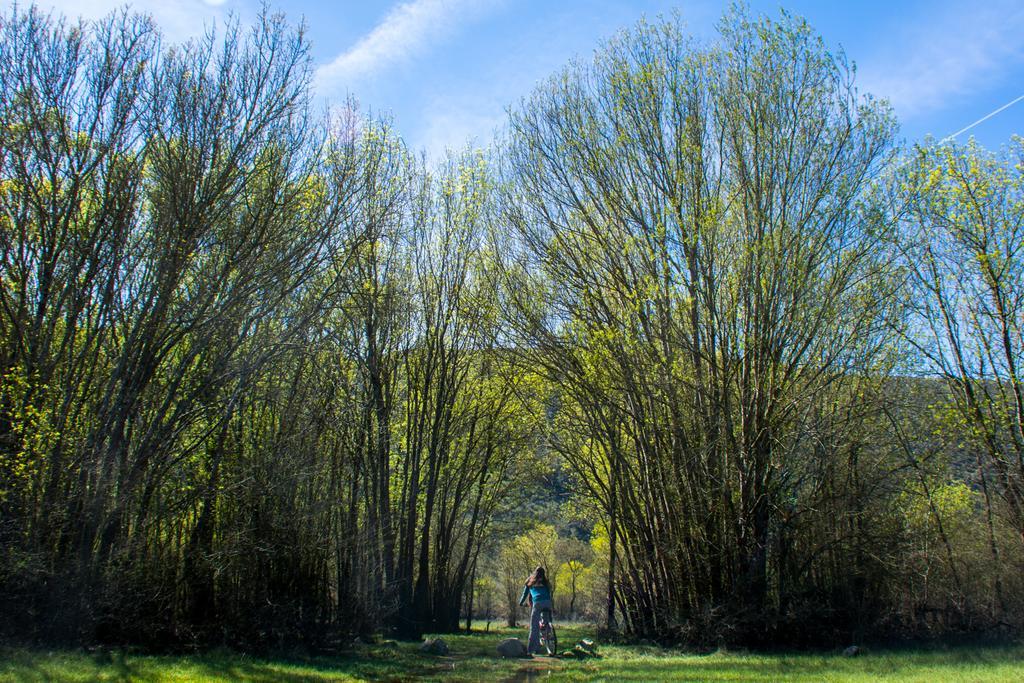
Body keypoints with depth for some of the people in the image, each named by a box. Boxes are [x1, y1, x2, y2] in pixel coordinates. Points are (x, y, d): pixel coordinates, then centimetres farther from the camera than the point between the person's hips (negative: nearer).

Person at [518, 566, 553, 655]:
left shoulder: (530, 582, 21)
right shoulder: (545, 582, 24)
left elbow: (525, 594, 26)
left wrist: (521, 603, 40)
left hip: (537, 603, -2)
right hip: (547, 603, 2)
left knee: (534, 627, -3)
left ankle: (531, 649, -9)